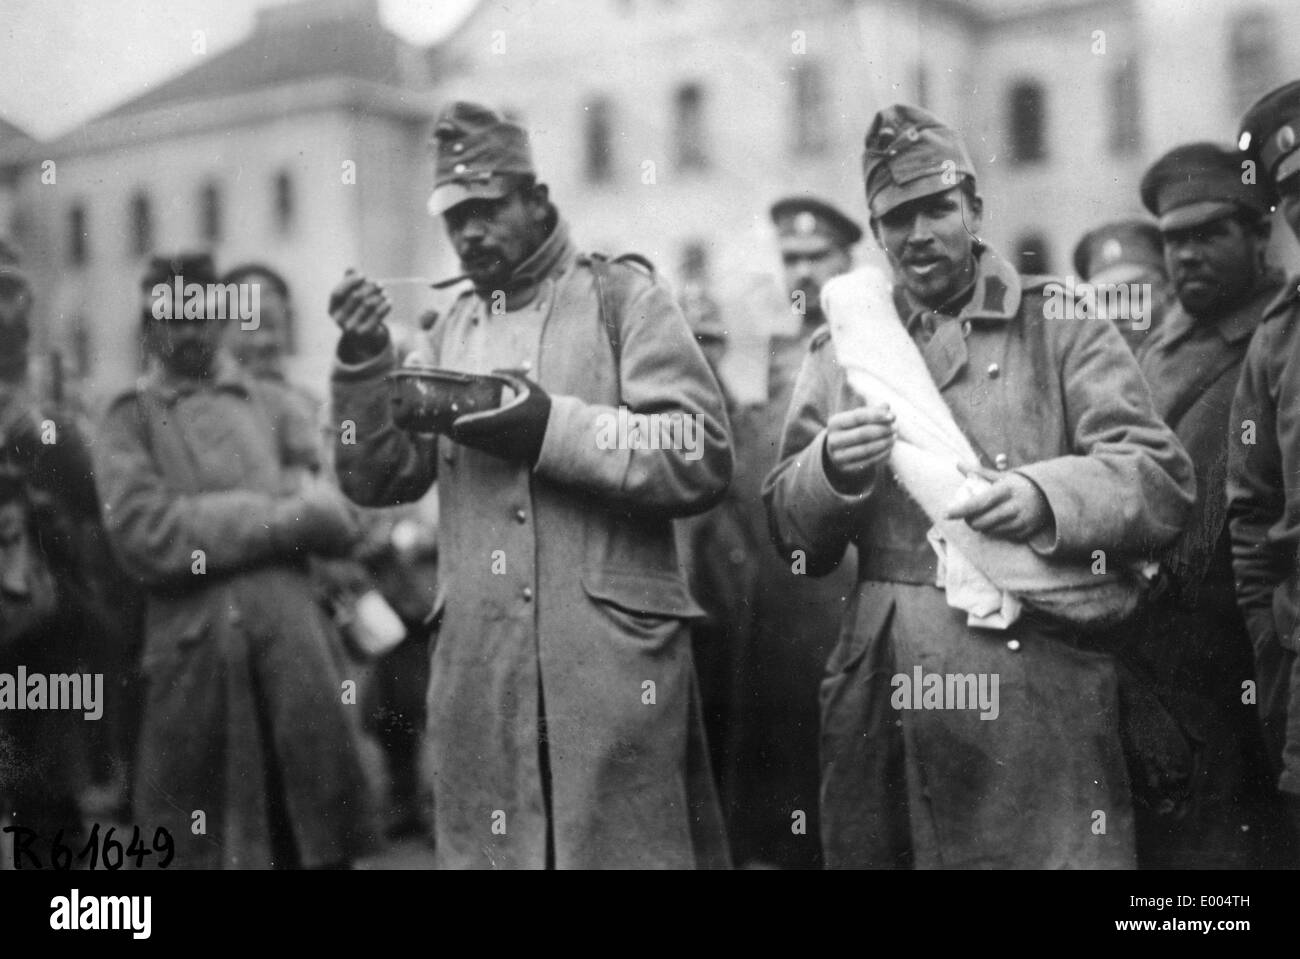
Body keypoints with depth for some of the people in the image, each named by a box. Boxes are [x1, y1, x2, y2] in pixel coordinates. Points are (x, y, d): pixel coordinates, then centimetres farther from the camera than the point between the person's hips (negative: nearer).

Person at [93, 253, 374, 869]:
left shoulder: (275, 407, 15)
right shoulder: (130, 421, 8)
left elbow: (339, 522, 5)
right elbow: (144, 535, -8)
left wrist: (206, 519, -9)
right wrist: (283, 516, -7)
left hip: (293, 644, 2)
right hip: (192, 657, -2)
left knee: (317, 839, 6)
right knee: (202, 843, 7)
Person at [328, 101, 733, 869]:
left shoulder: (620, 295, 0)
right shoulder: (450, 330, 15)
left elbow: (704, 457, -10)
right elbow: (379, 480, 11)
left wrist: (553, 428, -17)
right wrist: (364, 360, -3)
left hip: (611, 654, -4)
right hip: (478, 663, 5)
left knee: (620, 847, 3)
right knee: (484, 848, 11)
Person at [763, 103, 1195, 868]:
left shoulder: (1061, 325, 4)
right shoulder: (841, 348, 13)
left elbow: (1163, 481, -5)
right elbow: (793, 536, 11)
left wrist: (1044, 495, -23)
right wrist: (833, 469, -10)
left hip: (1035, 696, -3)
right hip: (881, 695, 3)